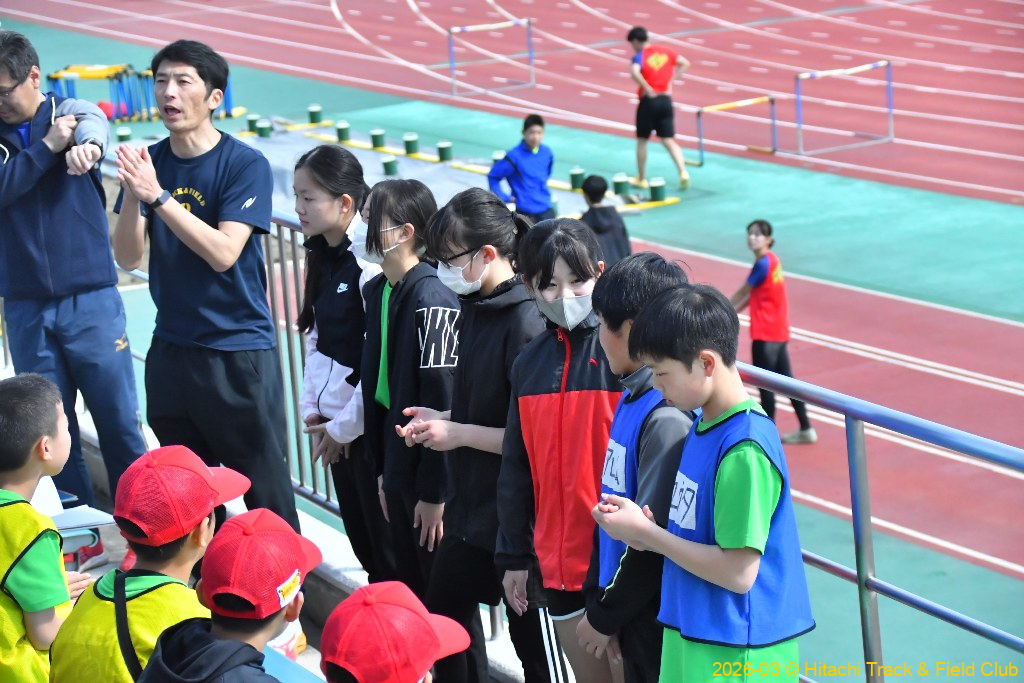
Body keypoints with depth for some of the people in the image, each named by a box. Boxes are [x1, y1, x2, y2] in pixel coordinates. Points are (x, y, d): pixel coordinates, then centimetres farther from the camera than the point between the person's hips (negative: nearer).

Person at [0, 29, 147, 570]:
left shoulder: (75, 114, 0)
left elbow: (94, 130, -25)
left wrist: (85, 147, -48)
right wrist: (47, 147, -18)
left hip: (90, 301, -3)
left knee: (120, 422, 1)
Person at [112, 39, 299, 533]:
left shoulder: (246, 165, -12)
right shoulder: (148, 162, 2)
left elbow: (223, 253, -22)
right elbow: (127, 257, -3)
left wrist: (158, 195, -28)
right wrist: (132, 195, -21)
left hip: (240, 350, -5)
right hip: (172, 349, 5)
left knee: (264, 488, 1)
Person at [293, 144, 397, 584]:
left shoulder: (370, 262, -20)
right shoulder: (323, 256, 7)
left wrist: (346, 427, -13)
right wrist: (314, 410, 6)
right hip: (335, 423, 8)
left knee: (388, 547, 3)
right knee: (360, 538, 18)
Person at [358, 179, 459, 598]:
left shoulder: (433, 300, -20)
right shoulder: (375, 293, 7)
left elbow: (441, 399, -20)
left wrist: (434, 492, -18)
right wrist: (381, 470, 13)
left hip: (429, 467, -8)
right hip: (397, 465, 8)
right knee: (408, 586, 18)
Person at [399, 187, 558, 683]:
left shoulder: (526, 323, -22)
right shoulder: (474, 307, 5)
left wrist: (459, 433, -18)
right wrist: (442, 419, 0)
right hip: (469, 503, 9)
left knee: (532, 635, 6)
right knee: (445, 615, 19)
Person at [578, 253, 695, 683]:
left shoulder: (669, 417, -21)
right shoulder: (632, 398, 7)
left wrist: (605, 615, -11)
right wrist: (596, 597, 13)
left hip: (659, 619, -8)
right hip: (632, 615, 8)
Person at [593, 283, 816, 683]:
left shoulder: (745, 450, -21)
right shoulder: (703, 426, 6)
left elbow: (739, 571, -22)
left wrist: (645, 532, -14)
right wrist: (646, 529, -3)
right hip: (693, 633, 8)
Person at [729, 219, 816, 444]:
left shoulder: (763, 264, -17)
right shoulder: (771, 260, 10)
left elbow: (741, 293, -6)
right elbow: (752, 295, 15)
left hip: (765, 335, -9)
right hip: (779, 331, 9)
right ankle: (806, 430, 21)